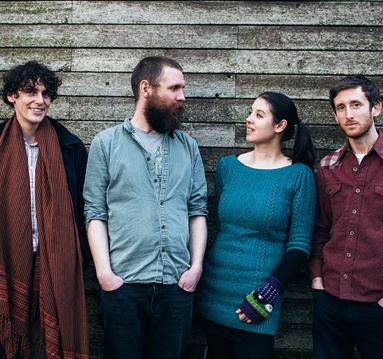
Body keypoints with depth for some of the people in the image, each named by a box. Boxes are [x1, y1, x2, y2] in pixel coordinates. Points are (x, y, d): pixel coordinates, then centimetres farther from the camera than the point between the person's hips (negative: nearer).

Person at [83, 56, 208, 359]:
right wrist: (104, 272, -10)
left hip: (178, 285, 3)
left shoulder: (188, 146, 10)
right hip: (122, 284, -2)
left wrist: (196, 266, -1)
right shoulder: (106, 143, 2)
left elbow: (198, 210, 9)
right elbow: (95, 212, -1)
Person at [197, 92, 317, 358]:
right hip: (214, 291, 4)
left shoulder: (299, 175, -7)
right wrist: (199, 271, 10)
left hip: (256, 301, -4)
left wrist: (267, 294, -14)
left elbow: (300, 245, -7)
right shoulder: (228, 166, 4)